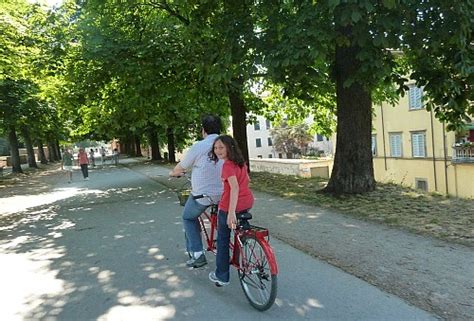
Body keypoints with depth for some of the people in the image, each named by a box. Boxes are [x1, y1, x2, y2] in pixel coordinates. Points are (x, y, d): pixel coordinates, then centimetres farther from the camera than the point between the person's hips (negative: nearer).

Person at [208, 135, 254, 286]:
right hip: (247, 202, 8)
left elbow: (234, 187, -28)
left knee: (223, 240, 9)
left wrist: (231, 213, -34)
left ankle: (221, 276, 18)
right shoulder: (240, 162, 9)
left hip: (230, 206, -8)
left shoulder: (227, 165, -16)